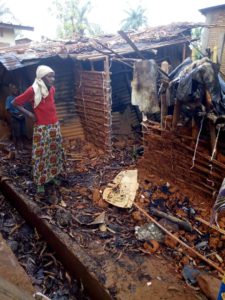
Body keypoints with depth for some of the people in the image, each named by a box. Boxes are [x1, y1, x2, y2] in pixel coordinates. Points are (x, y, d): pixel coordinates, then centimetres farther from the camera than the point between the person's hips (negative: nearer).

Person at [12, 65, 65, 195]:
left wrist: (52, 116, 11)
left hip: (54, 126, 6)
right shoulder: (33, 90, -17)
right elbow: (15, 103, -8)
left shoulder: (52, 89, 2)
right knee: (40, 155, 3)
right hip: (41, 128, -6)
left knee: (55, 152, 16)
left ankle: (53, 176, 35)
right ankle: (40, 183, 19)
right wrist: (29, 114, -12)